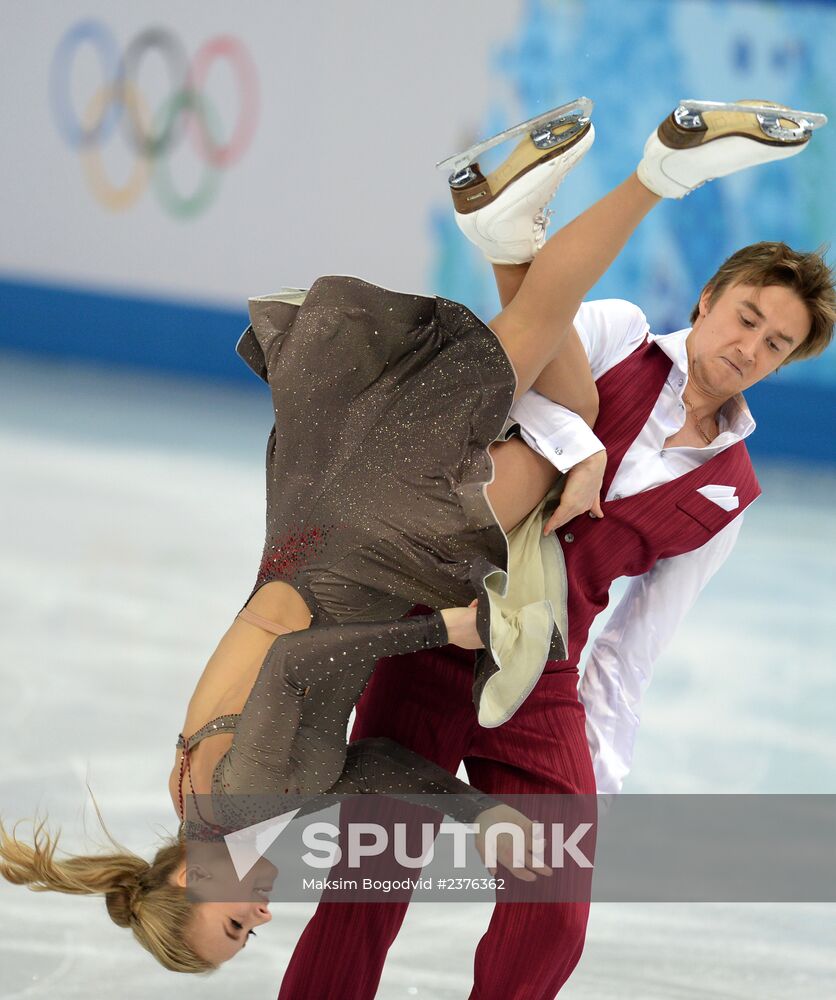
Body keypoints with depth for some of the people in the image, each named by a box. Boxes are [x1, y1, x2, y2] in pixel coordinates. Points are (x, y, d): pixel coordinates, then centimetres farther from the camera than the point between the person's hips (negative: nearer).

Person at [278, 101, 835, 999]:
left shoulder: (725, 493, 11)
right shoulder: (619, 335, 2)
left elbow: (634, 641, 15)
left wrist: (600, 766, 10)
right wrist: (576, 450, -30)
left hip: (537, 685, 4)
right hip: (434, 639, -4)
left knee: (549, 924, -4)